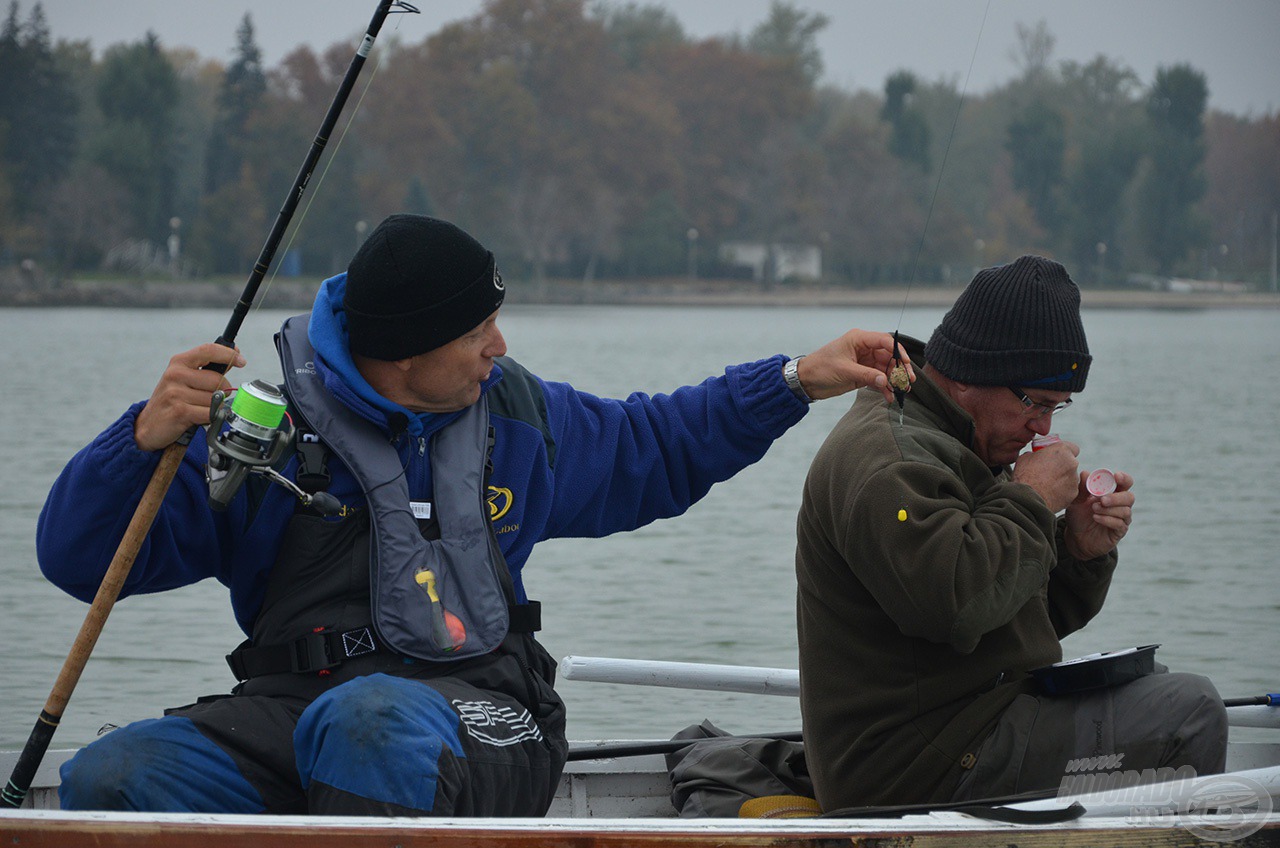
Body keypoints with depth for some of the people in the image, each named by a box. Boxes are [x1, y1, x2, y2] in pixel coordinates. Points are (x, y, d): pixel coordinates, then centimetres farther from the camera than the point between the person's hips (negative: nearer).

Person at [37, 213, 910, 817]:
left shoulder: (512, 414, 14)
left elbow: (653, 450, 33)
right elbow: (83, 559, -3)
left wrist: (799, 381, 26)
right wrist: (145, 437, -21)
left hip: (474, 716, 1)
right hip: (292, 706, 0)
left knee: (367, 718, -39)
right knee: (110, 778, -30)